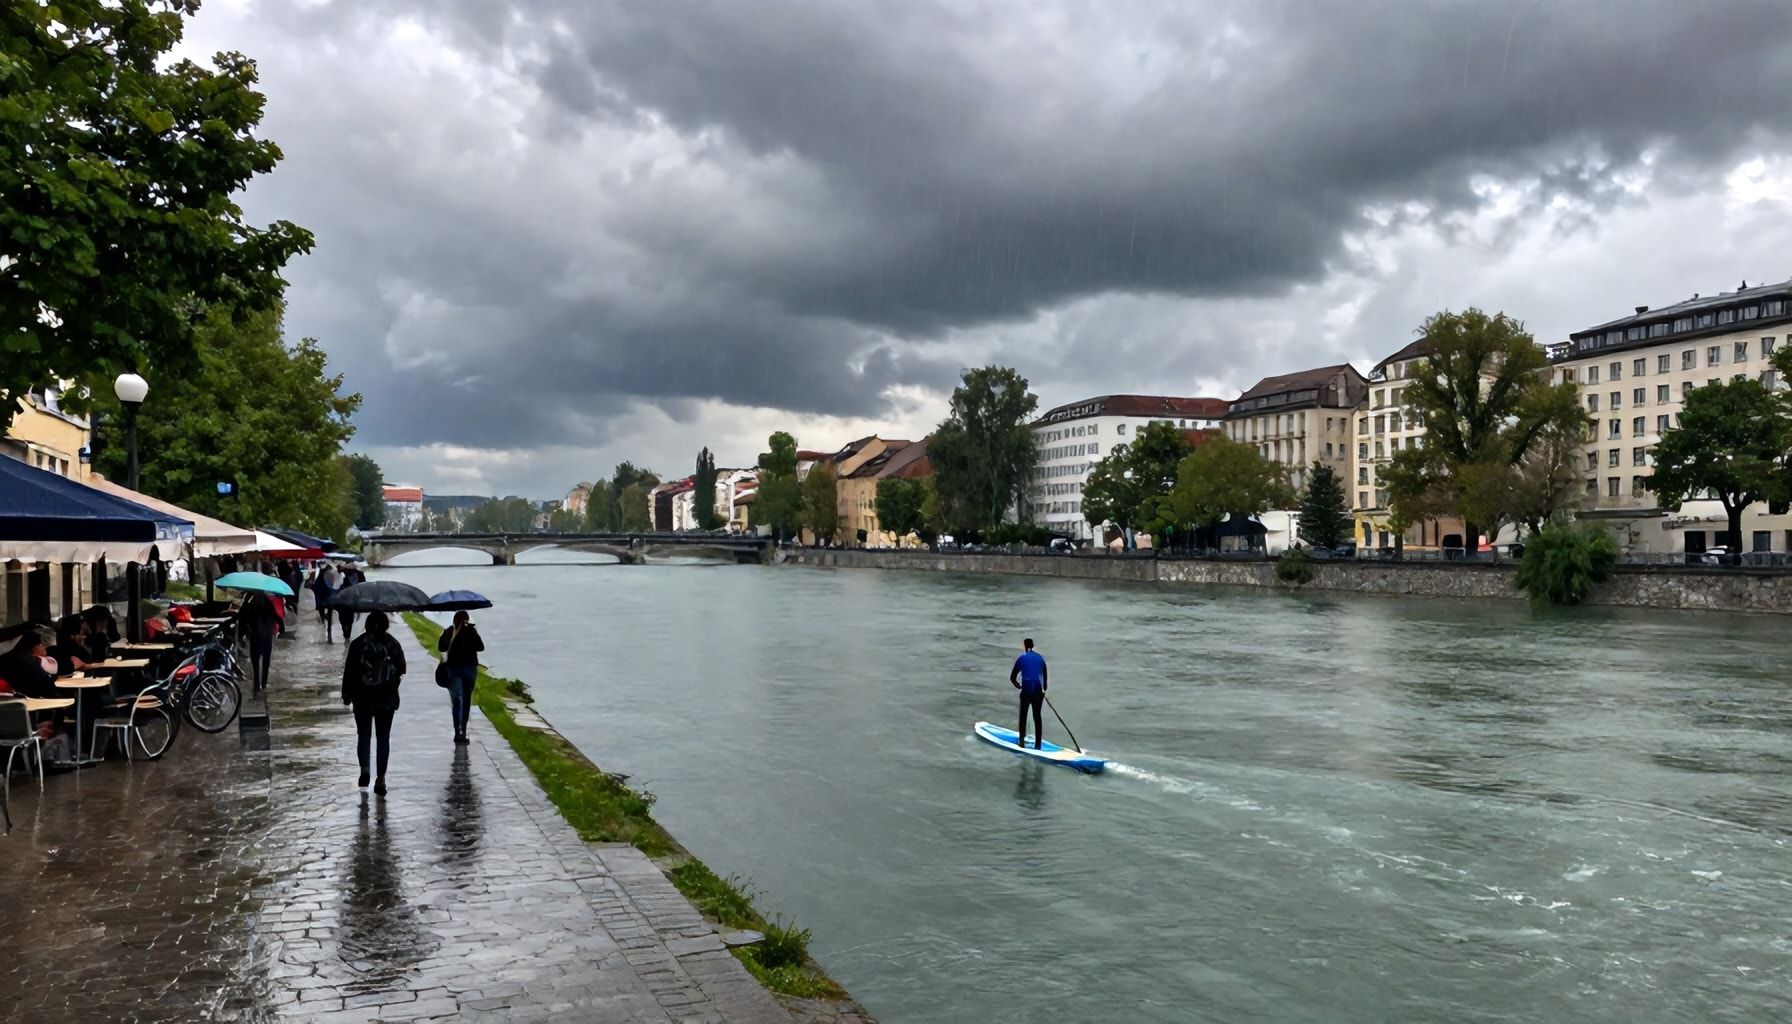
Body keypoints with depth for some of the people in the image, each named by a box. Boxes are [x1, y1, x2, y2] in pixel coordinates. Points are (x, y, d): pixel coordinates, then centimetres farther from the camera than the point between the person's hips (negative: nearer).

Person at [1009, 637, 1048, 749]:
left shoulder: (1022, 658, -2)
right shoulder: (1040, 658, 6)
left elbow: (1012, 678, 1)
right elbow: (1044, 676, 10)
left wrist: (1018, 685, 20)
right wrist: (1044, 689, 23)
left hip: (1026, 691, -3)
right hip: (1038, 691, 3)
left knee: (1023, 716, 12)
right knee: (1037, 716, 11)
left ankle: (1022, 742, 12)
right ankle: (1038, 744, 12)